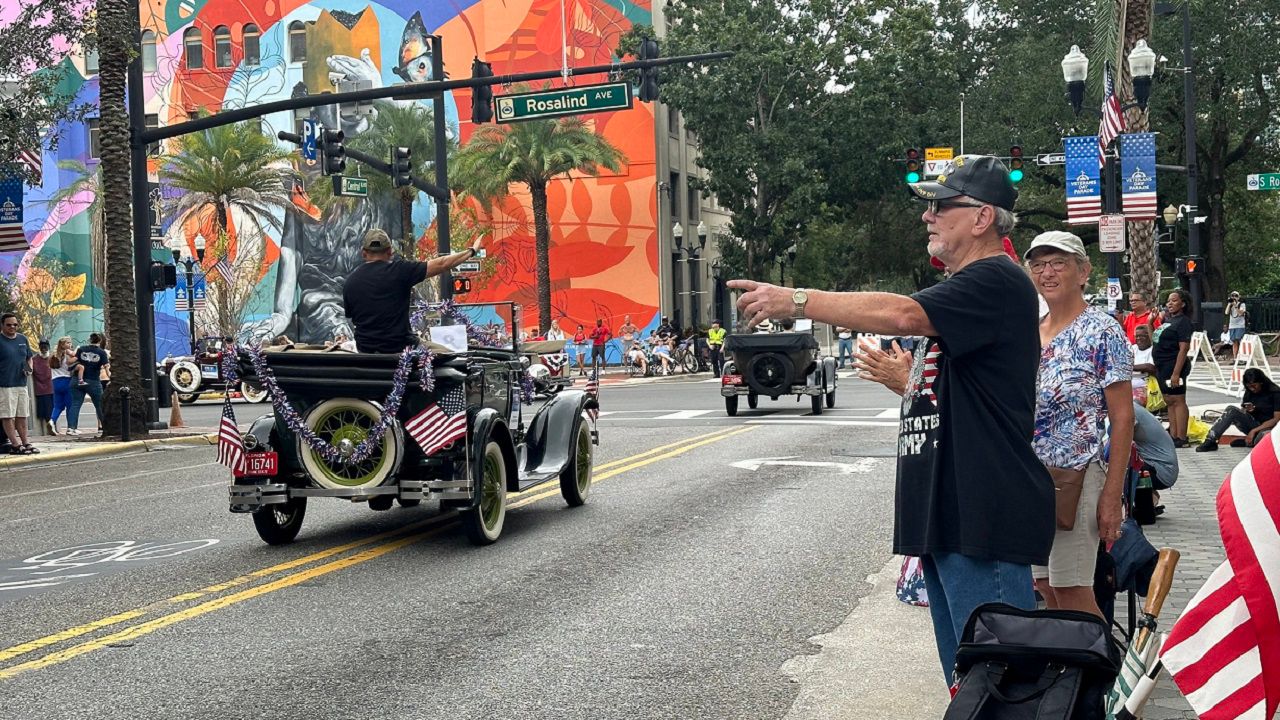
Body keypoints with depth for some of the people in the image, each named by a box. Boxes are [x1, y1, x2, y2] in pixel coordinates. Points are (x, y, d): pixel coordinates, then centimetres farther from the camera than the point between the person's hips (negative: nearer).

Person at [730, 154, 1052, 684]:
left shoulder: (997, 282, -12)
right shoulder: (963, 290, 23)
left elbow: (901, 314, -27)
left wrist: (796, 301, -24)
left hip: (984, 521, -11)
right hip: (946, 520, 11)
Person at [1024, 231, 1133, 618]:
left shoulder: (1102, 332, -8)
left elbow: (1123, 418, -10)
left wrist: (1112, 494, -16)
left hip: (1073, 478, -7)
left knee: (1072, 593, -5)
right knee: (1047, 591, 12)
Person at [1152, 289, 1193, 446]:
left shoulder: (1183, 321, -10)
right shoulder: (1168, 320, 17)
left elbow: (1183, 348, -17)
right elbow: (1155, 341, 22)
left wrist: (1176, 373, -23)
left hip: (1174, 366, -9)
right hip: (1162, 367, 9)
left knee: (1178, 401, -7)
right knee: (1169, 402, 11)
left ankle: (1181, 439, -6)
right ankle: (1173, 436, 16)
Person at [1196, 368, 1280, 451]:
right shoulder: (1249, 393, 6)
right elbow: (1242, 411, 12)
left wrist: (1254, 431, -20)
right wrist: (1246, 410, -14)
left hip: (1269, 427, -5)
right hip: (1254, 424, 5)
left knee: (1264, 435, -45)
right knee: (1231, 409, -22)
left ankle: (1247, 442, -11)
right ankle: (1210, 440, -29)